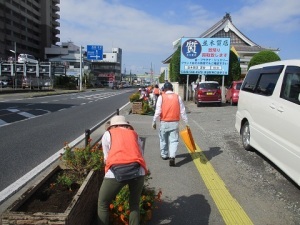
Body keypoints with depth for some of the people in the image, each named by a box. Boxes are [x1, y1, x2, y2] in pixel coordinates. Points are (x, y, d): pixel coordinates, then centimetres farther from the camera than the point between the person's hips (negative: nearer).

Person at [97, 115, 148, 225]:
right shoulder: (134, 134, 27)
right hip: (138, 171, 3)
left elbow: (107, 157, 17)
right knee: (134, 204, 26)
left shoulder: (108, 134, 21)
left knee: (103, 204, 20)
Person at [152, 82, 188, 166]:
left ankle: (164, 155, 33)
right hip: (175, 122, 1)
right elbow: (182, 111, 3)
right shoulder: (177, 97, 3)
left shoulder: (161, 97, -4)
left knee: (163, 139, 18)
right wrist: (186, 122, 8)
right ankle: (172, 157, -16)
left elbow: (158, 111, -9)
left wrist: (154, 121, 0)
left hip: (164, 122, 0)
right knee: (174, 140, 2)